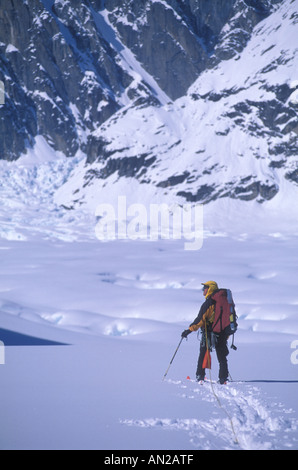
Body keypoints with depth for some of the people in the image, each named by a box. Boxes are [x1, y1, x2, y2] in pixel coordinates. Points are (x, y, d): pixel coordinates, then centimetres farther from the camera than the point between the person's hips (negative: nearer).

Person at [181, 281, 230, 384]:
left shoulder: (208, 303, -13)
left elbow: (201, 319, -19)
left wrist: (189, 330, -16)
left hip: (209, 334, -6)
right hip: (222, 333, 6)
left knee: (203, 355, 6)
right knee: (222, 357, 9)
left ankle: (200, 376, 5)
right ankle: (223, 378, 4)